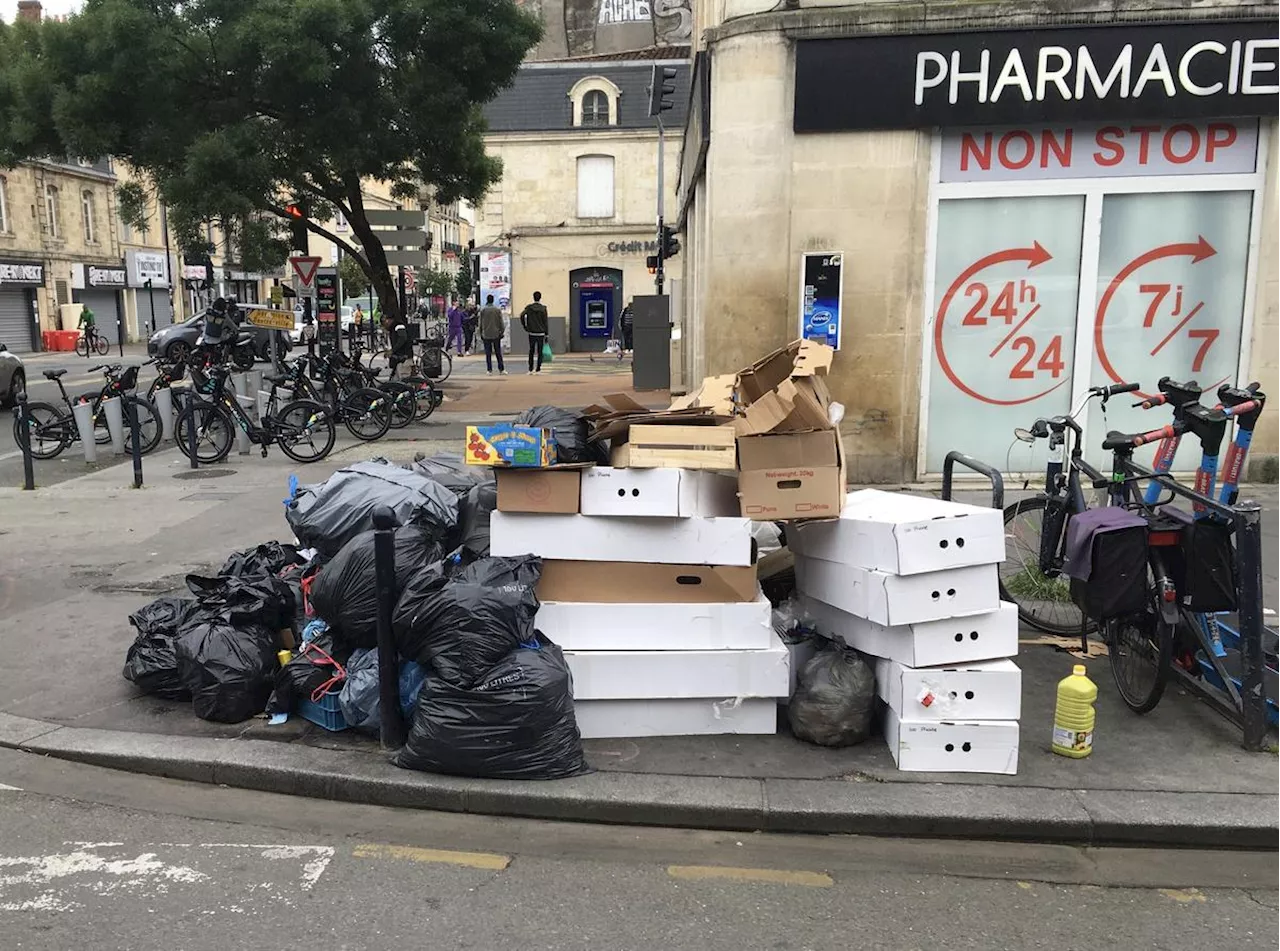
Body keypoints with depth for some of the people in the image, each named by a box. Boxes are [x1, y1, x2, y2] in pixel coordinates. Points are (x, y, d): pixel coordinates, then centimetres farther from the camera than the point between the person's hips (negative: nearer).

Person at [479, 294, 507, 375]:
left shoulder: (482, 310, -2)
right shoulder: (497, 310, -4)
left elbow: (480, 323, 2)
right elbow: (501, 322, -2)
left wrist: (481, 334, 10)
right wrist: (501, 331, 9)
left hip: (486, 335, 0)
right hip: (496, 334, 0)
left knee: (488, 353, 4)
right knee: (498, 353, 6)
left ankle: (489, 370, 2)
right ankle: (501, 369, 4)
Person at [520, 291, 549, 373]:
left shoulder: (529, 307, 0)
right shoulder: (543, 308, -2)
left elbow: (522, 315, -14)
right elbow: (545, 322, -2)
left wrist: (524, 326, -1)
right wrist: (546, 335, 2)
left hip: (531, 333, 1)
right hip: (541, 333, -1)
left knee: (531, 351, 11)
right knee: (540, 352, 3)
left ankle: (530, 369, 10)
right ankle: (538, 369, 0)